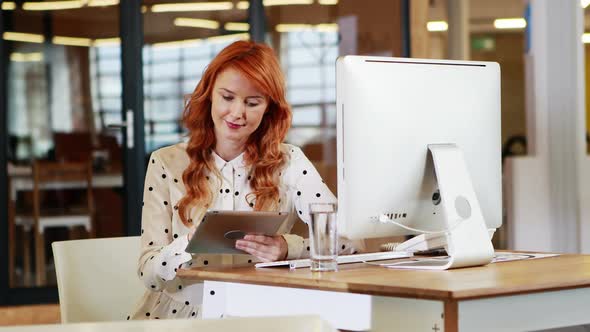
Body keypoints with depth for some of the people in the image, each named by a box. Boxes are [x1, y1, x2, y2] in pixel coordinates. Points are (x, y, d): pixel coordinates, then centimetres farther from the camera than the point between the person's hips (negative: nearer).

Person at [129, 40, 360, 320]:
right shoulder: (166, 163, 5)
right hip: (175, 317, 0)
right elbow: (149, 273, -2)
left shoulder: (288, 163, 5)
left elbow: (347, 238, -4)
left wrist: (287, 248, -21)